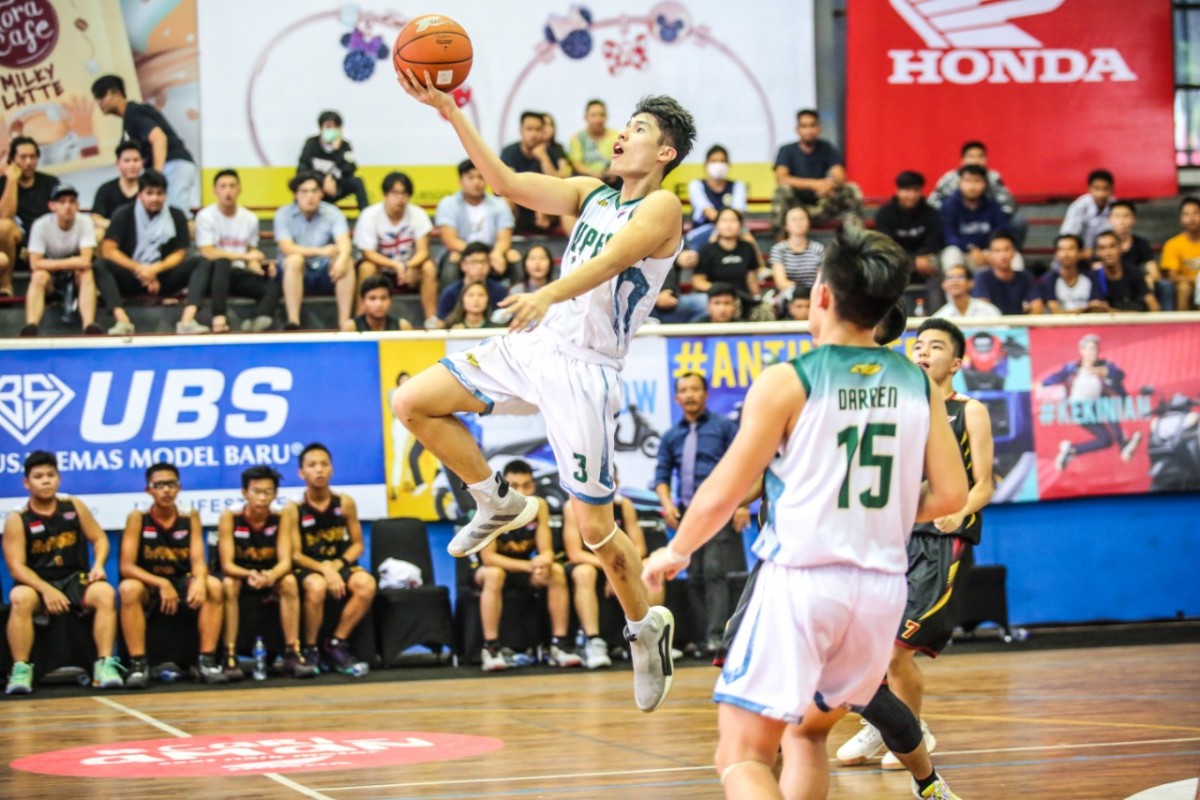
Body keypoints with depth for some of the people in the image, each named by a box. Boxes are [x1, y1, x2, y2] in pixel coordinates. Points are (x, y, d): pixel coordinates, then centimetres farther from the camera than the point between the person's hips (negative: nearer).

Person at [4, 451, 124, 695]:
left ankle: (105, 664, -29)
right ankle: (21, 670, -32)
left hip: (75, 579, 2)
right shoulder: (17, 520, -5)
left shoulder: (74, 507, 5)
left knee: (105, 593, -28)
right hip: (37, 584, -2)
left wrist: (98, 565, -12)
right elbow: (16, 566, -12)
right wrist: (45, 590, -26)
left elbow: (99, 538, 10)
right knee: (20, 598, -36)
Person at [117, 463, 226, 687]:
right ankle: (138, 664, -30)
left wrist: (199, 581, -33)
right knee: (129, 589, -34)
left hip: (181, 584, 2)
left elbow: (198, 560, -9)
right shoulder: (137, 518, -8)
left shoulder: (190, 518, -1)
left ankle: (207, 660, -21)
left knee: (213, 586, -26)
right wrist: (161, 584, -31)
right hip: (148, 585, -2)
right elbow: (127, 566, -16)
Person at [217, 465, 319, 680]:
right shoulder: (230, 518, -17)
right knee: (228, 584, -33)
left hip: (270, 576, 2)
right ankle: (230, 656, -32)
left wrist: (271, 575, -41)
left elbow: (285, 562, -17)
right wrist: (250, 575, -42)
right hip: (239, 575, -2)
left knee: (289, 581, -28)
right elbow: (227, 564, -21)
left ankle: (292, 653, -24)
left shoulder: (280, 518, -12)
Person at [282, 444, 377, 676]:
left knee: (366, 583, -29)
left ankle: (336, 644, -13)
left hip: (339, 565, 3)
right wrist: (324, 569, -23)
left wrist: (338, 565, -12)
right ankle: (310, 649, -17)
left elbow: (357, 544, 7)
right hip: (308, 568, -3)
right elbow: (295, 555, -8)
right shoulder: (293, 510, -7)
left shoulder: (345, 503, 1)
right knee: (316, 586, -38)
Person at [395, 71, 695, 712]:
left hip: (584, 370, -7)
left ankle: (646, 626, 19)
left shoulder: (661, 207, -9)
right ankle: (500, 503, 13)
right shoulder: (592, 194, 14)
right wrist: (450, 111, 0)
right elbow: (506, 183, 9)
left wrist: (550, 292, -45)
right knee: (412, 403, -4)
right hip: (534, 345, 7)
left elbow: (610, 261, -27)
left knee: (595, 526, -5)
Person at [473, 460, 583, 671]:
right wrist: (529, 565, -36)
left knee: (557, 571, -23)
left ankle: (559, 644, -18)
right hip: (494, 567, -4)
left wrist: (543, 562, -38)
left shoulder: (539, 506, -12)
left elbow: (546, 552, -12)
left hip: (524, 569, 4)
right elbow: (488, 557, -26)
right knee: (494, 574, -36)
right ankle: (490, 648, -34)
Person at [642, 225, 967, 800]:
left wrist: (674, 552, 13)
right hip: (882, 586, 5)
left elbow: (722, 493, -5)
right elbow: (949, 495, 3)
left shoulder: (786, 382, -8)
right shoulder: (919, 386, 4)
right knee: (807, 733, 26)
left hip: (800, 581, -5)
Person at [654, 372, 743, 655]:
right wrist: (667, 503, -2)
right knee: (695, 577, 4)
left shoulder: (724, 427, 5)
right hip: (687, 512, 5)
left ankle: (716, 636, -20)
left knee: (715, 571, -15)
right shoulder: (671, 436, 16)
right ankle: (701, 638, 7)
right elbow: (662, 475, 17)